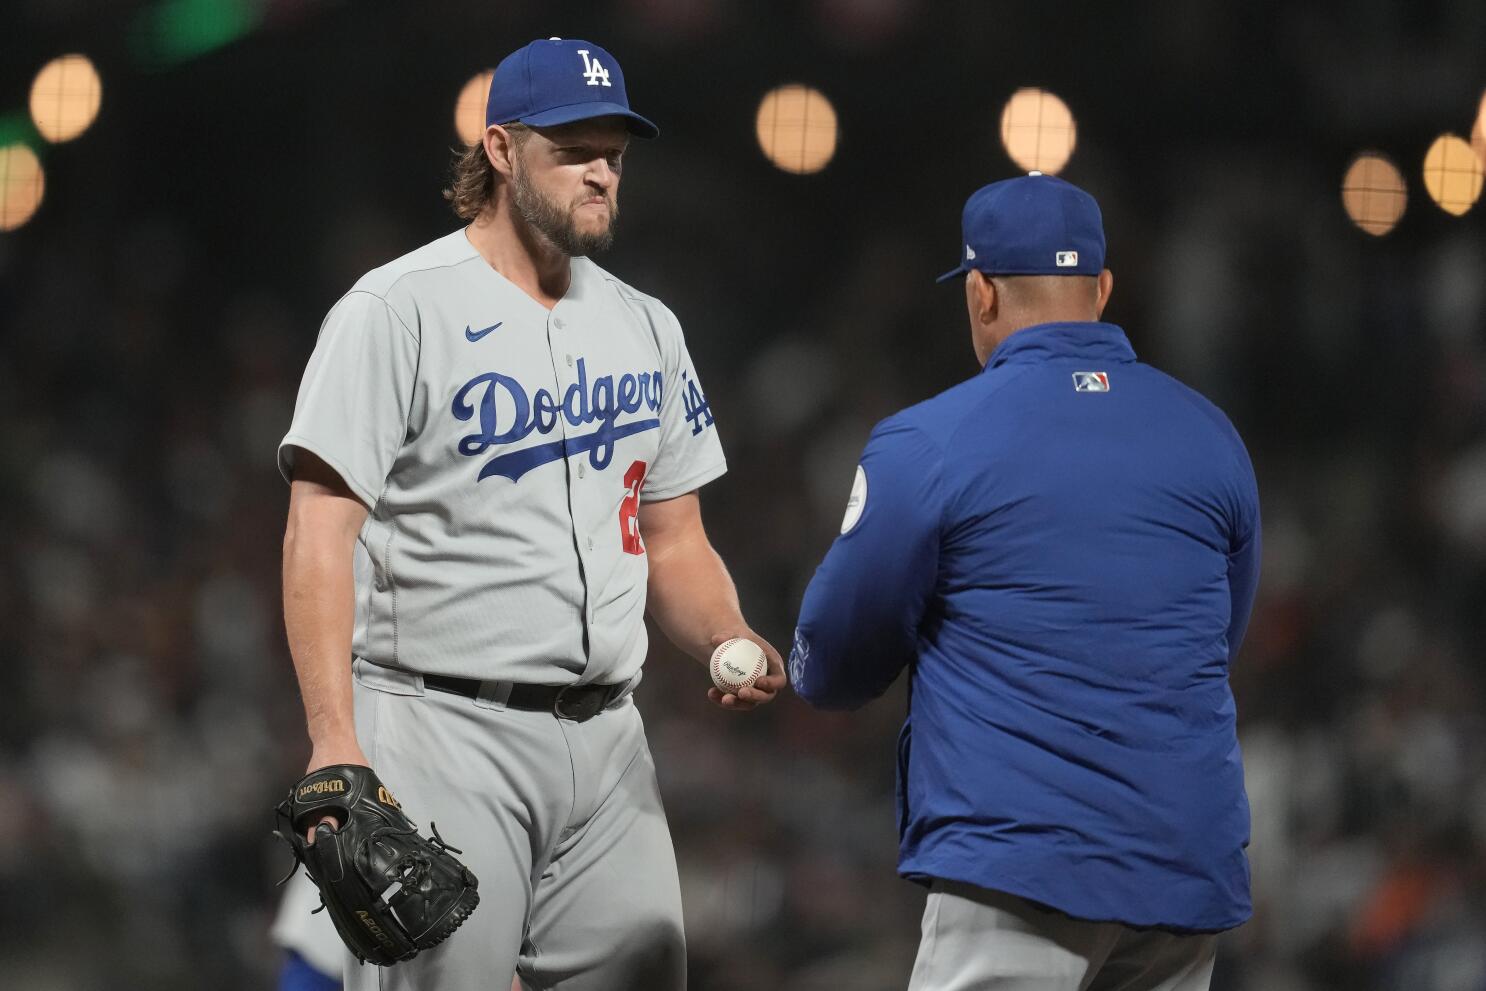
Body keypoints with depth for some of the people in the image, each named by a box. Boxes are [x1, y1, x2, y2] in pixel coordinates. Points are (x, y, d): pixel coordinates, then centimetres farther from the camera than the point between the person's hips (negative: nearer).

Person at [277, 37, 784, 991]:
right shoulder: (400, 310, -5)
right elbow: (322, 534, -11)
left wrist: (730, 643, -3)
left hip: (606, 737, 6)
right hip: (441, 729, -6)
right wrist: (335, 742, -22)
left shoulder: (645, 328, 16)